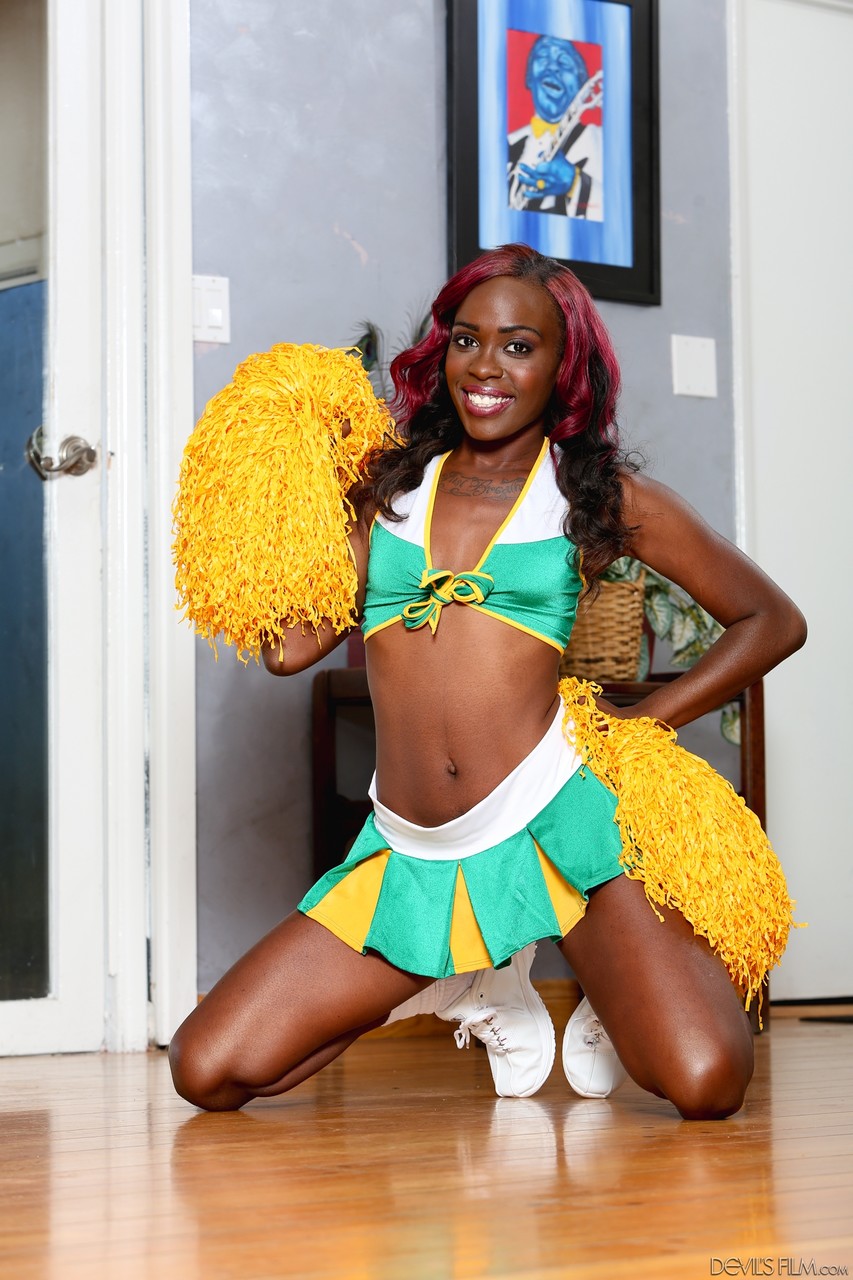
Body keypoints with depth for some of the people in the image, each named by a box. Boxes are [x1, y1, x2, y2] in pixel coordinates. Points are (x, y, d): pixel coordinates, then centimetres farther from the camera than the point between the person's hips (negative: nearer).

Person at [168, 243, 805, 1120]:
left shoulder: (605, 494, 7)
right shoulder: (387, 487, 14)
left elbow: (772, 620, 12)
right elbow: (290, 645, 5)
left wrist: (640, 724, 2)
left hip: (556, 816, -3)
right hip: (409, 853, 4)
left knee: (705, 1082, -24)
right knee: (205, 1073, -5)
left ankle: (611, 1008, 16)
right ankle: (482, 993, 17)